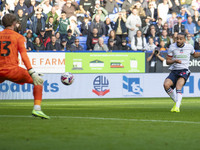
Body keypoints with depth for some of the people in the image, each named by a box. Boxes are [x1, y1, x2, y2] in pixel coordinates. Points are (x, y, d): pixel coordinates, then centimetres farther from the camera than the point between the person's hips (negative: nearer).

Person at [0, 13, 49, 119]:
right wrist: (32, 73, -15)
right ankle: (37, 109, -9)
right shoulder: (18, 37, 3)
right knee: (38, 81, 7)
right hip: (12, 70, -4)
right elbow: (24, 55, -9)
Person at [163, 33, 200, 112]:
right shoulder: (172, 47, 1)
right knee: (166, 84, -23)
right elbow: (167, 61, 2)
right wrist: (175, 61, -18)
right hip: (174, 71, 2)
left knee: (178, 87, -28)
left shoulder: (189, 47, 4)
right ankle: (176, 102, -1)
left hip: (184, 71, -2)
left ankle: (177, 107, -36)